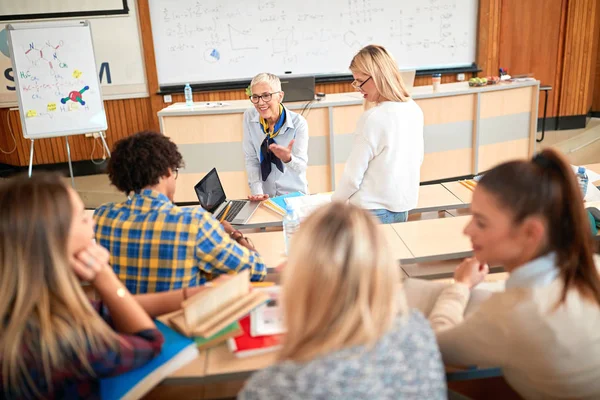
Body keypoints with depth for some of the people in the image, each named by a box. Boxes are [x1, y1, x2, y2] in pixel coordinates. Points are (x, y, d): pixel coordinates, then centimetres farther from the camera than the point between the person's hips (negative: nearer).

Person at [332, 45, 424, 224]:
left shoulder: (373, 118, -21)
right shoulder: (414, 110, 1)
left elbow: (353, 174, -15)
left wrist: (336, 201, 1)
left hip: (373, 211, -7)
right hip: (404, 206, 7)